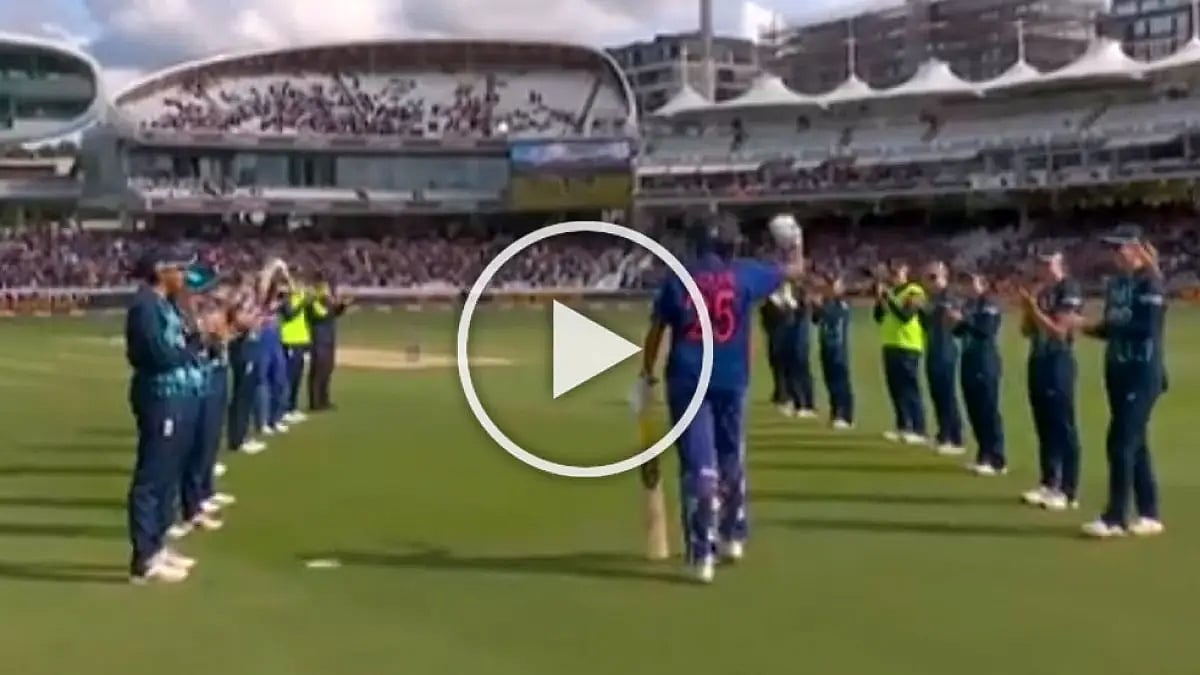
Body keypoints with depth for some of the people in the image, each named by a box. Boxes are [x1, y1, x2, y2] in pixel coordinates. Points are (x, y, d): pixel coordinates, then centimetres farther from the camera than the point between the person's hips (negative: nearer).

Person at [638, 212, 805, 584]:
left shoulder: (678, 277, 3)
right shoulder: (745, 274, 3)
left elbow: (656, 329, 2)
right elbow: (796, 270, 17)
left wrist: (647, 372, 11)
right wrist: (794, 245, 36)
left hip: (686, 380, -1)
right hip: (730, 380, 1)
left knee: (698, 464, -3)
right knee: (731, 458, 19)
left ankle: (702, 553, -9)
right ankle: (733, 537, 32)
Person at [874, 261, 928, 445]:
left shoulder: (914, 292, -8)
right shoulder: (890, 292, 16)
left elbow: (905, 316, -20)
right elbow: (879, 318, 15)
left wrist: (889, 298, -20)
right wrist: (879, 300, 0)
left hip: (908, 348, -8)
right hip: (890, 346, 8)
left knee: (911, 390, -9)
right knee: (896, 390, 10)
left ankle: (919, 431, -8)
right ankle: (902, 428, 17)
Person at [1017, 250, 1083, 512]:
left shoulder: (1069, 290, -10)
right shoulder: (1039, 292, 14)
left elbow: (1059, 329, -17)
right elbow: (1026, 330, 15)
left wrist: (1034, 308, -16)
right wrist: (1027, 307, -1)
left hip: (1059, 363, -8)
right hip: (1038, 361, 8)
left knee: (1063, 427, -6)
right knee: (1044, 426, 11)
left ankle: (1069, 492, -3)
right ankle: (1049, 484, 19)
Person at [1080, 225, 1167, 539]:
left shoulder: (1150, 282, -11)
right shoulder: (1115, 284, 12)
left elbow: (1147, 327, -21)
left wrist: (1110, 323, -17)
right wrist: (1092, 328, -4)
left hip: (1143, 374, -8)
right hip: (1118, 371, 8)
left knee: (1121, 443, -10)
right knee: (1135, 443, 12)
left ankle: (1115, 518, -4)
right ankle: (1149, 515, 19)